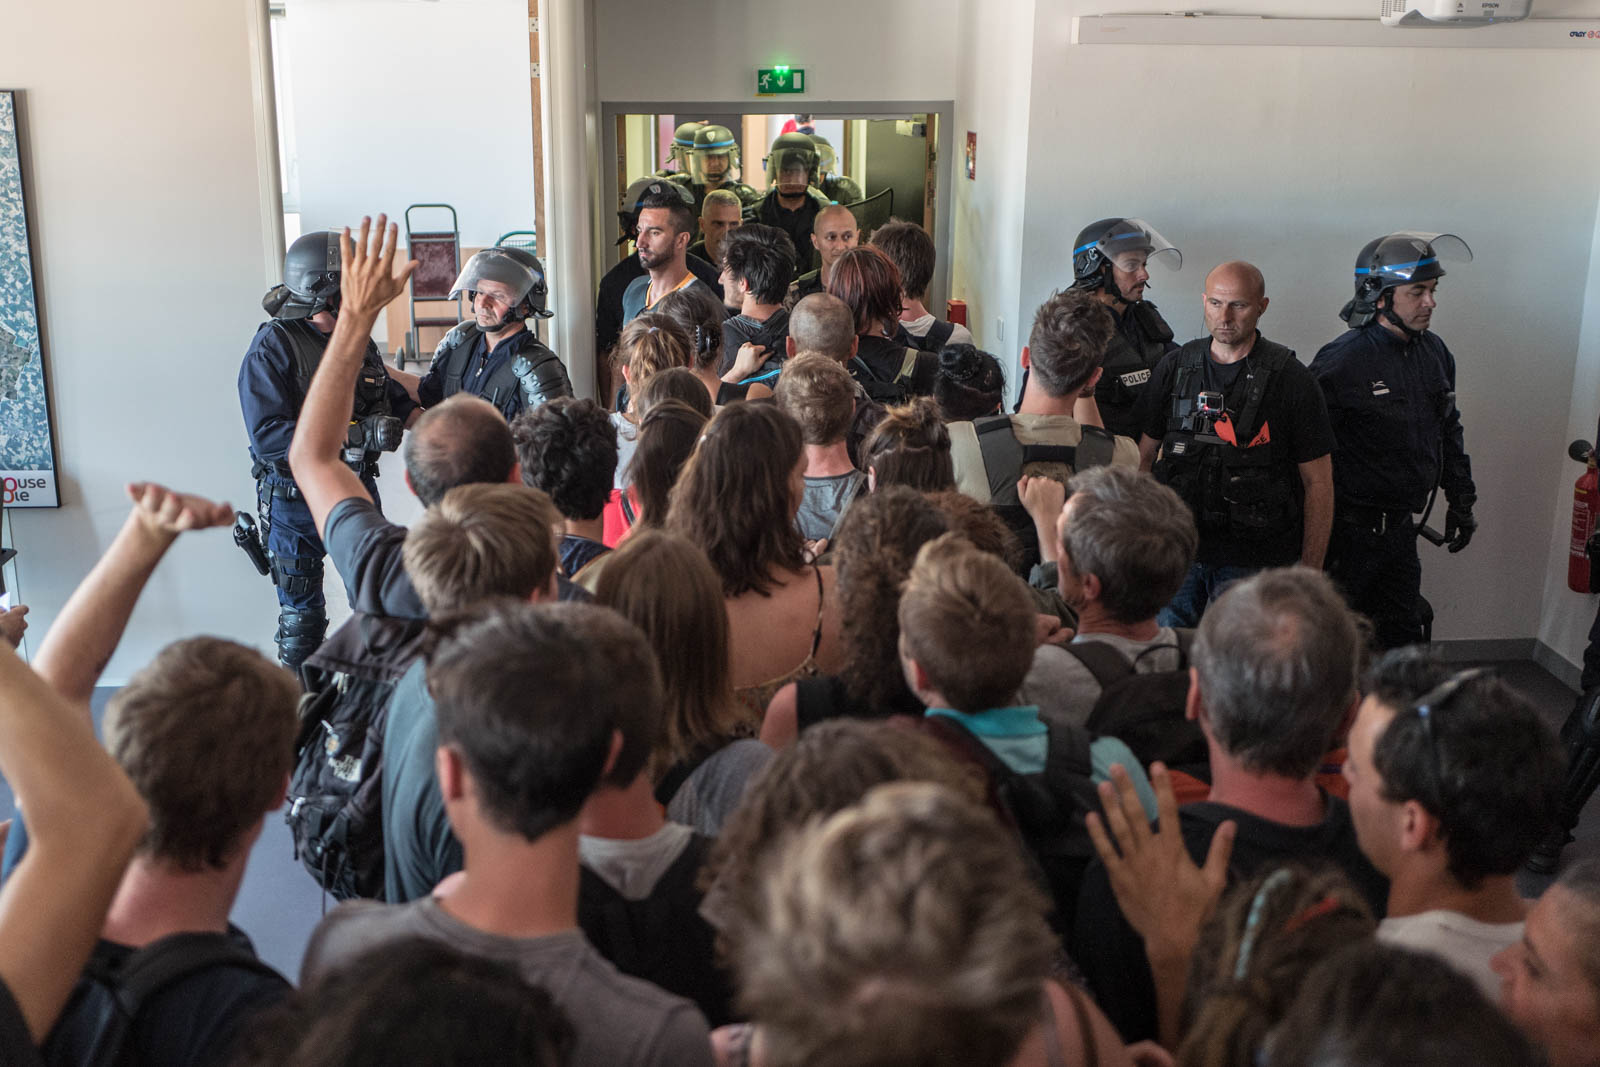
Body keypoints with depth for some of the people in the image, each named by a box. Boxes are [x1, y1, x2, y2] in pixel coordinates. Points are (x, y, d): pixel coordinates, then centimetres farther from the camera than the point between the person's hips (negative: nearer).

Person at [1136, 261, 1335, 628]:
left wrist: (1310, 575, -3)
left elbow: (1318, 482, 0)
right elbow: (1143, 457, 13)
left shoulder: (1290, 379, -2)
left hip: (1255, 562, -3)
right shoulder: (1173, 369, 7)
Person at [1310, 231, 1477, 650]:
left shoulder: (1435, 353, 8)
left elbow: (1449, 430, 21)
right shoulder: (1341, 360, -16)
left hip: (1401, 530, 7)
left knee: (1402, 634, 14)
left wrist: (1461, 500, 21)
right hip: (1350, 530, -7)